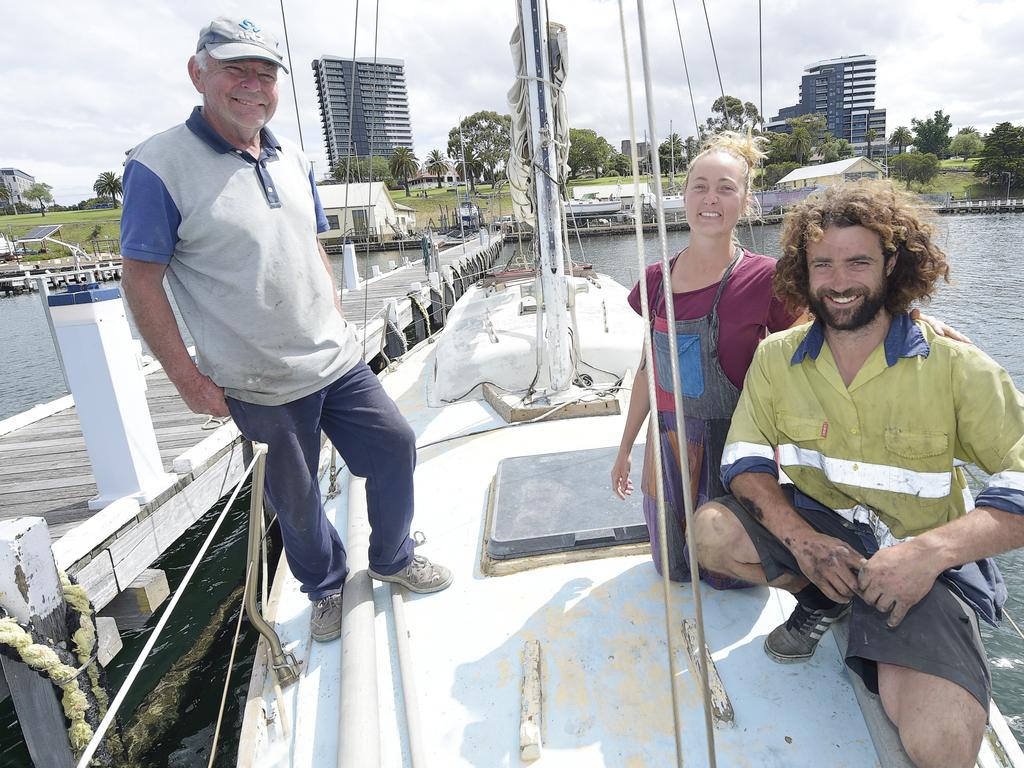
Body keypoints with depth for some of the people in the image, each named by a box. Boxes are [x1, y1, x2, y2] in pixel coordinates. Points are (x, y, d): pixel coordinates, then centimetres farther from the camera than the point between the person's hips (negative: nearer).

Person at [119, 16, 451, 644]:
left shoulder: (293, 161, 7)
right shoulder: (160, 167, -12)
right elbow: (141, 278, -11)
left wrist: (340, 322, 13)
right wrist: (189, 378, -13)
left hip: (337, 359, 6)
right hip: (261, 384, -5)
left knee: (395, 446, 9)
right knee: (296, 498, 10)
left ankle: (393, 558, 33)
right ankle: (327, 587, 37)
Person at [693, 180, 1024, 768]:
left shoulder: (956, 367, -11)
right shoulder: (777, 357, -2)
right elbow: (745, 460, -4)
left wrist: (933, 548, -30)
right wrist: (801, 538, -22)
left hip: (922, 555, -3)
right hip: (817, 526, 3)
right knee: (709, 530, -24)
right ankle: (824, 600, 5)